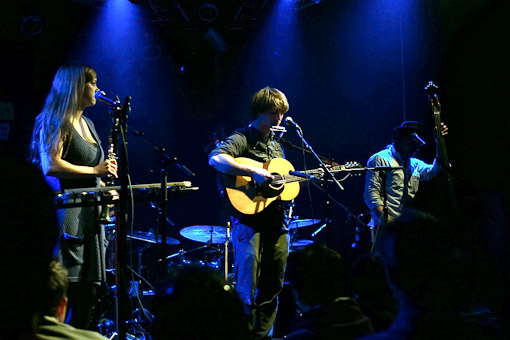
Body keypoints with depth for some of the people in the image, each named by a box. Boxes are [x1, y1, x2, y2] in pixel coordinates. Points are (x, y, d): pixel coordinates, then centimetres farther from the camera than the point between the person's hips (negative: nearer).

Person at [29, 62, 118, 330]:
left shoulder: (87, 124, 20)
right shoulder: (56, 122, -7)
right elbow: (51, 165, -21)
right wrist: (95, 170, -15)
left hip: (89, 213, 9)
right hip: (66, 214, -9)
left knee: (88, 286, 7)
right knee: (66, 286, -11)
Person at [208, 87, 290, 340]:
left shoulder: (276, 145, 18)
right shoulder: (242, 139, -8)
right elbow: (215, 159, -27)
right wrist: (252, 172, -32)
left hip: (276, 220, 8)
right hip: (248, 219, -8)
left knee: (272, 287, 11)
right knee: (246, 289, -7)